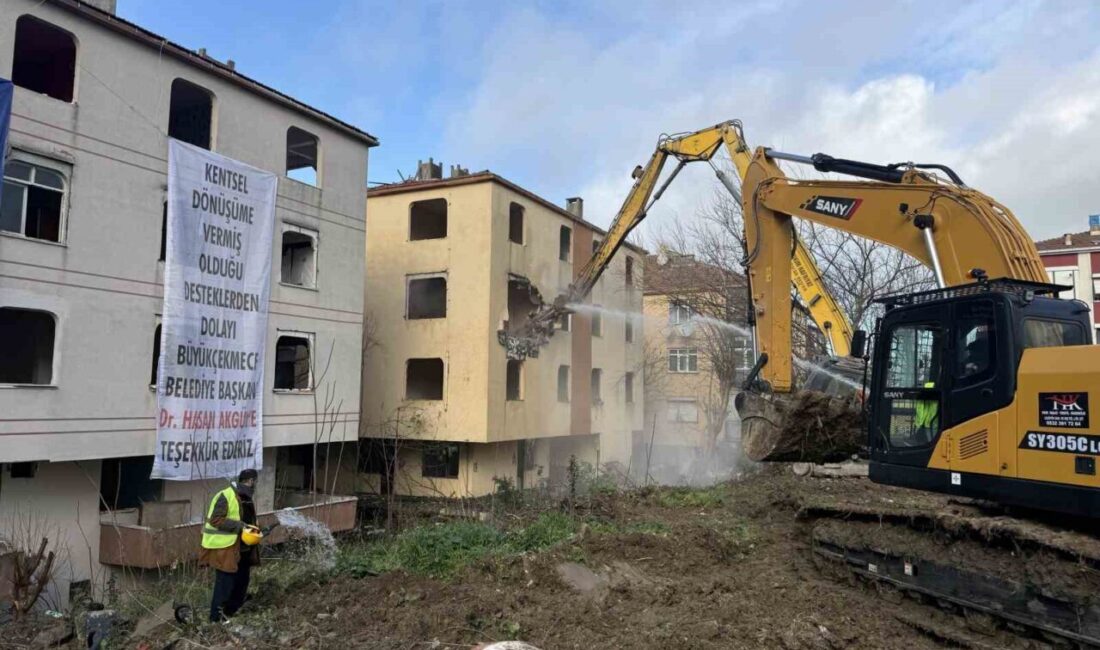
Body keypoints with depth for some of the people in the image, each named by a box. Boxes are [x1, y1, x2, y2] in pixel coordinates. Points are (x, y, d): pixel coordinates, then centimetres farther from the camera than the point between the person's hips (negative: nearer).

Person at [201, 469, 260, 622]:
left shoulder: (246, 498, 11)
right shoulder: (226, 496, -18)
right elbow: (215, 520, -23)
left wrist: (254, 529, 5)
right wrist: (239, 525, -27)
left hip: (243, 549, 9)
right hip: (226, 549, -9)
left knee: (242, 581, 17)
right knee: (225, 584, -3)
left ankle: (230, 613, 32)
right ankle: (216, 619, 10)